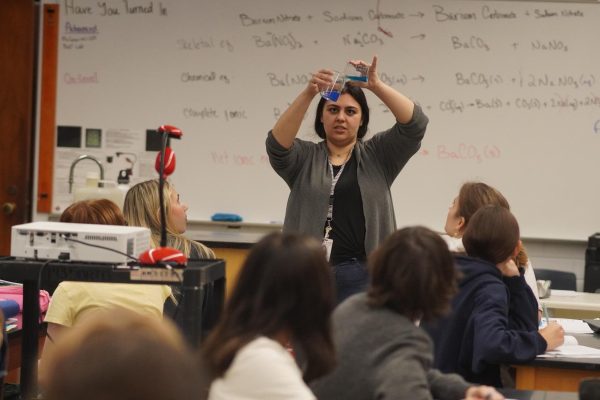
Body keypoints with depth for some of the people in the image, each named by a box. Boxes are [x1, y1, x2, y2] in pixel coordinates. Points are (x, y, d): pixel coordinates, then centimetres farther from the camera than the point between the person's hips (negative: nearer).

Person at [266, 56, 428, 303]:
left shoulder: (377, 156, 9)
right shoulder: (304, 157, 9)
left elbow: (414, 124, -6)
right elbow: (277, 144, -12)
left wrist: (375, 85, -20)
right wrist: (308, 93, -26)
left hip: (361, 276, -1)